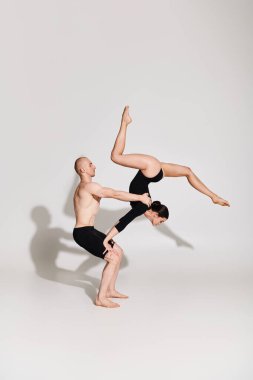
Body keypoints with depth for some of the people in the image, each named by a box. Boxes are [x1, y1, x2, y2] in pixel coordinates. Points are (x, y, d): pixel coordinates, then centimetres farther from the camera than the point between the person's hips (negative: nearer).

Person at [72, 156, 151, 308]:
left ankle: (110, 290, 23)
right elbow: (116, 194, -19)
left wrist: (138, 197, 16)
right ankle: (101, 298, -5)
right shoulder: (89, 186, -17)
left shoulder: (85, 187, 18)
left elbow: (111, 193, 21)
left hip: (89, 231, 11)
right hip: (83, 233, -11)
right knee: (113, 258, -13)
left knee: (119, 252, 16)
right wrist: (140, 198, -11)